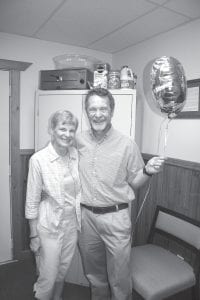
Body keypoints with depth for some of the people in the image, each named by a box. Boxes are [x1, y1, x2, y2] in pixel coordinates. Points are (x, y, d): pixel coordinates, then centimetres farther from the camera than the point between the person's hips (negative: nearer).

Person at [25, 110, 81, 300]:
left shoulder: (77, 155, -5)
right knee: (48, 277, 12)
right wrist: (33, 235, -6)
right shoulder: (38, 159, -17)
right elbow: (32, 201, -11)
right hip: (50, 226, -4)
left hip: (72, 223, 5)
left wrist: (81, 221, 6)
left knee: (62, 272, 24)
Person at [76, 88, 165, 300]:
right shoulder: (78, 141, -2)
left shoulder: (127, 144, -10)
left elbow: (134, 183, -2)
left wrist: (147, 171, -20)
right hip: (86, 215, 4)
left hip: (115, 217, -3)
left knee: (119, 280, 12)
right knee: (93, 275, 25)